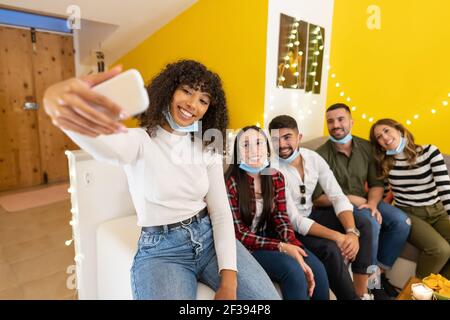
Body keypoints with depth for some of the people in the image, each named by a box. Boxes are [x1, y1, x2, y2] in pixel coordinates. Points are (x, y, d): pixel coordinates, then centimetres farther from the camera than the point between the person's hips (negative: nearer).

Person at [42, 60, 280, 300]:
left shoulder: (208, 150, 3)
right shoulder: (140, 141, -9)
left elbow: (221, 212, 1)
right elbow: (105, 144, -34)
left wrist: (229, 279, -10)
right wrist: (58, 101, -57)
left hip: (210, 238, 4)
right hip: (161, 250, -3)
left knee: (268, 296, -9)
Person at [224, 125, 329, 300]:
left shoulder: (276, 177, 0)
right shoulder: (230, 183, -17)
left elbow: (281, 220, -3)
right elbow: (239, 234, -16)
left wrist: (294, 248, -21)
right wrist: (281, 247, -24)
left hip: (270, 237, 5)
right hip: (245, 247, -5)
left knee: (317, 269, -14)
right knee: (292, 269, -26)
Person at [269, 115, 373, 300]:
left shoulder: (313, 158, -8)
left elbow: (338, 197, -9)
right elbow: (295, 221, -27)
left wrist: (352, 232, -25)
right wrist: (337, 237, -32)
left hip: (311, 215, 6)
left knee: (363, 224, -6)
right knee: (330, 249, -28)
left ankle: (362, 293, 3)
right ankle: (352, 297, 0)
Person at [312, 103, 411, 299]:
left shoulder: (366, 147, 0)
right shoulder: (321, 155, -15)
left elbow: (377, 183, 4)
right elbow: (318, 198, -15)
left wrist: (372, 203, -17)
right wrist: (351, 199, -19)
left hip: (363, 202, 6)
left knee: (401, 220, -14)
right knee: (371, 222, -30)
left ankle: (379, 272, 4)